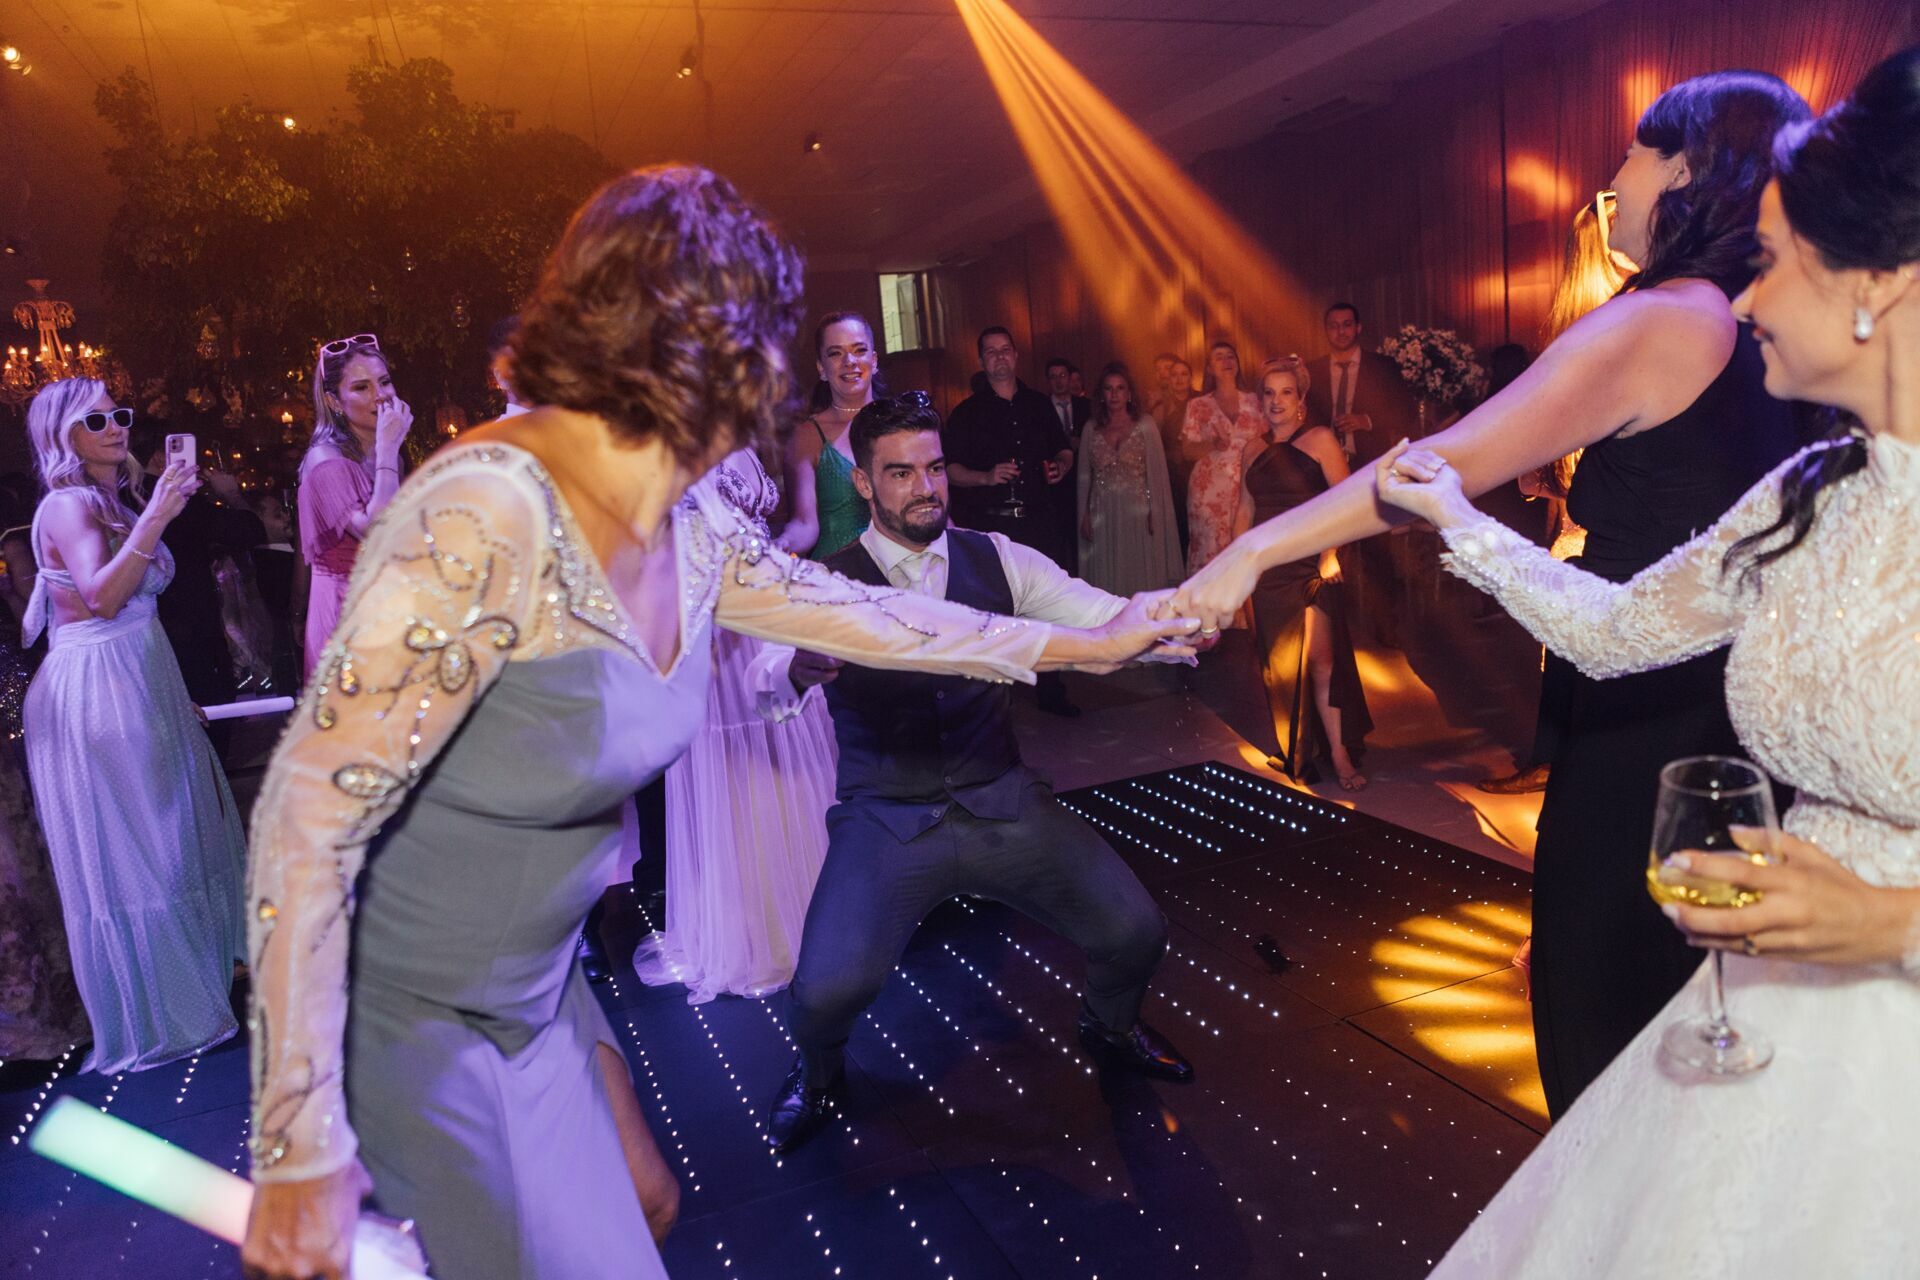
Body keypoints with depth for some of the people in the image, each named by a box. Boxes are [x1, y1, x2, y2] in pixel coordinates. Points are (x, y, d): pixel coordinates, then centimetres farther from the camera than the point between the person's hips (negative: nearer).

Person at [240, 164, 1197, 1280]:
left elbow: (855, 611, 8)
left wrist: (1084, 644, 15)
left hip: (539, 989, 8)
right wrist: (302, 1155, -25)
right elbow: (309, 818, -28)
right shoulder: (491, 517, -30)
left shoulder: (688, 535, -4)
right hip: (408, 1015, -8)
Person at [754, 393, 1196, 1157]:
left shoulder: (995, 559, 1)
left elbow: (1106, 618, -7)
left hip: (1003, 802, 3)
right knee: (825, 990, -22)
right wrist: (795, 670, -49)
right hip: (887, 819, -2)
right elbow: (770, 675, -24)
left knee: (1135, 932, -7)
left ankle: (1110, 1027, 30)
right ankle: (818, 1076, 17)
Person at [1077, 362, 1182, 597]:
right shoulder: (1091, 428, 7)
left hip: (1137, 513, -2)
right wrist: (1085, 515, 3)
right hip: (1103, 517, 2)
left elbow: (1157, 473, -1)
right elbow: (1084, 476, 9)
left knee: (1140, 576, 2)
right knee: (1106, 579, 5)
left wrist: (1154, 513, -8)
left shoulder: (1145, 425, 1)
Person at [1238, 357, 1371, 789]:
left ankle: (1339, 754, 2)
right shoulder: (1253, 450, 12)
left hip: (1311, 565, -4)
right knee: (1278, 662, 8)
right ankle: (1294, 752, 20)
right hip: (1267, 569, 4)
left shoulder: (1320, 439, -2)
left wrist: (1330, 551, -18)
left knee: (1320, 661, -7)